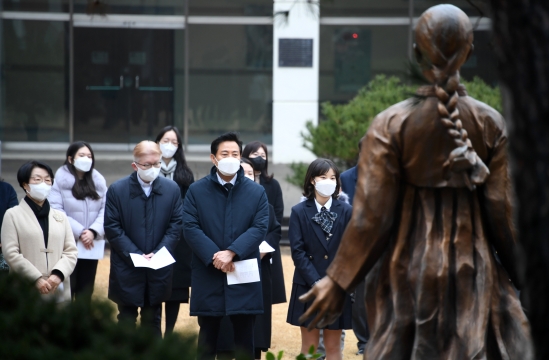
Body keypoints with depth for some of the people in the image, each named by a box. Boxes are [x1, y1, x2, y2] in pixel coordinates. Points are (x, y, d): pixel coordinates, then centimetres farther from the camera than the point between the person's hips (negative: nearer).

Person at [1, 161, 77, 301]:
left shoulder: (60, 217, 18)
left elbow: (71, 251, 9)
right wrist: (36, 279, -14)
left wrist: (58, 274, -11)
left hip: (59, 292, 4)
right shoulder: (13, 215, 6)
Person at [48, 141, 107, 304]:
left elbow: (106, 210, 0)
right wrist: (79, 232, -18)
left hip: (91, 246, 4)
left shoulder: (98, 181, 7)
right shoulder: (59, 181, -7)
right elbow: (56, 212, -15)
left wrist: (94, 231, -16)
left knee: (86, 290, 10)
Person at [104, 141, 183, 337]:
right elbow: (112, 228, -8)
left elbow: (176, 225, 0)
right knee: (126, 322, 6)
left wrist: (158, 253, -11)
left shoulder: (172, 189, 0)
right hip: (127, 268, -2)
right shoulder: (117, 190, -6)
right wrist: (135, 255, -15)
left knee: (152, 321, 12)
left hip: (159, 270, 2)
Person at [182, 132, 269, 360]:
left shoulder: (257, 192, 5)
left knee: (245, 341, 4)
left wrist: (231, 253, -19)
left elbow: (260, 228, -6)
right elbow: (190, 228, -5)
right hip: (208, 276, 0)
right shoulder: (196, 191, 4)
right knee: (207, 341, 6)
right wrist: (214, 256, -18)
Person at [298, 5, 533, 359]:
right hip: (475, 271, 1)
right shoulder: (491, 123, -4)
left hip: (410, 269, -1)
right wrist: (524, 279, 10)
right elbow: (503, 213, -3)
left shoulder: (391, 124, -9)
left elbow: (371, 215, -9)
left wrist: (338, 281, 1)